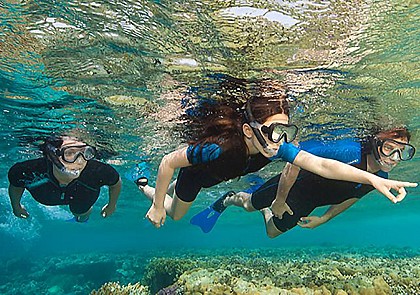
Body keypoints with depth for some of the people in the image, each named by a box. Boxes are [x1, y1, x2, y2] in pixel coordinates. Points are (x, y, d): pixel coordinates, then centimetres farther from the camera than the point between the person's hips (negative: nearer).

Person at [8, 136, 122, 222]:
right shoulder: (29, 171, -44)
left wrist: (111, 206, -6)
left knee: (81, 214, 31)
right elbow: (15, 185, -18)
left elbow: (116, 182, -22)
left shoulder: (98, 172, -47)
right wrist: (16, 207, 1)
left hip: (84, 194, 0)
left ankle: (82, 218, 67)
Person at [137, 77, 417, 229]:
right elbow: (168, 162, -36)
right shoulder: (220, 148, -48)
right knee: (173, 215, 26)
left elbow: (321, 165, -42)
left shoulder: (277, 148, -35)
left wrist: (371, 178, -55)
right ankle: (145, 186, 47)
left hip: (215, 175, 5)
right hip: (194, 173, -4)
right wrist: (156, 206, -27)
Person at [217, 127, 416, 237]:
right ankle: (230, 199, 52)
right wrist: (280, 201, -27)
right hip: (294, 183, -6)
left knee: (272, 233, 26)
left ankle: (266, 211, 57)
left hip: (306, 204, 6)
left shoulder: (380, 178, -13)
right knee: (250, 205, 19)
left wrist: (323, 219, 8)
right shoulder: (349, 151, -38)